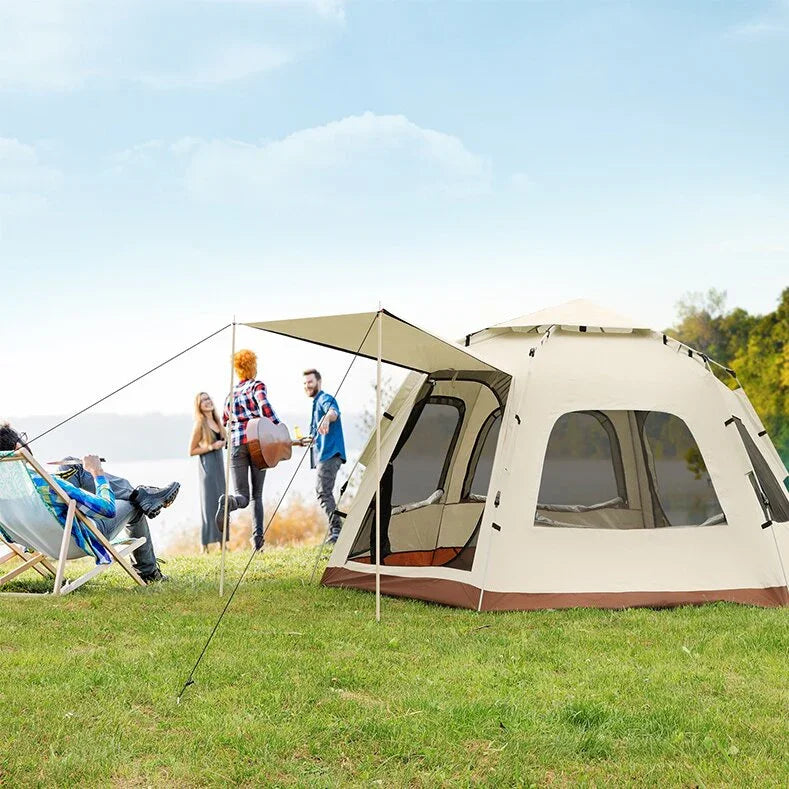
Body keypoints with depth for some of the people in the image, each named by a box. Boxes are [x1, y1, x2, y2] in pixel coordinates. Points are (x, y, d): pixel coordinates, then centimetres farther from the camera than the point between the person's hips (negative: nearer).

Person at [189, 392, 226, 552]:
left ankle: (221, 542, 15)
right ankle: (206, 545, -4)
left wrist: (223, 443, 5)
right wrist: (211, 447, -16)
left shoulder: (216, 421, 10)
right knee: (209, 503, -7)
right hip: (207, 466, -7)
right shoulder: (200, 424, -9)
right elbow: (192, 451, -9)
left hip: (219, 465, 7)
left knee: (221, 502, 9)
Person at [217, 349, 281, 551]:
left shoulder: (231, 392, 20)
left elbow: (224, 421, 23)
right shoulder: (257, 385, 6)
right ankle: (258, 534, -7)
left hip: (236, 443, 3)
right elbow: (264, 405, -14)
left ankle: (228, 502, -36)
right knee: (257, 494, 8)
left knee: (242, 496, -1)